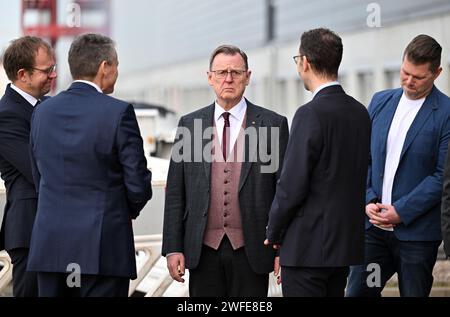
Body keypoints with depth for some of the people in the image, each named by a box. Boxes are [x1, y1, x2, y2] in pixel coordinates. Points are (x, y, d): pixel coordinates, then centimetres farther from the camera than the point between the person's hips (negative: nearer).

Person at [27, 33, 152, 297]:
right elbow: (138, 184, -7)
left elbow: (39, 178, 12)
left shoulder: (43, 112, 6)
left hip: (49, 245, 5)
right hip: (103, 246, -5)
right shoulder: (118, 112, -9)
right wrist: (129, 210, 14)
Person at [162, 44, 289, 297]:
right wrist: (172, 247, 1)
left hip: (251, 250, -1)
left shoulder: (273, 124, 3)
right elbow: (175, 192, 8)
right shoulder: (189, 124, 8)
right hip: (204, 249, 2)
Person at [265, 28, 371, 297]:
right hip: (345, 243, 8)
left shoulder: (311, 115, -16)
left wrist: (274, 233, -2)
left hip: (308, 246, -8)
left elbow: (292, 185, -16)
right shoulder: (360, 112, 8)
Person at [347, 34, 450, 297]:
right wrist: (368, 201, -3)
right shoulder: (380, 102, 10)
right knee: (357, 292, 0)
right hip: (375, 226, 5)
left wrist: (402, 211, -14)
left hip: (417, 231, -4)